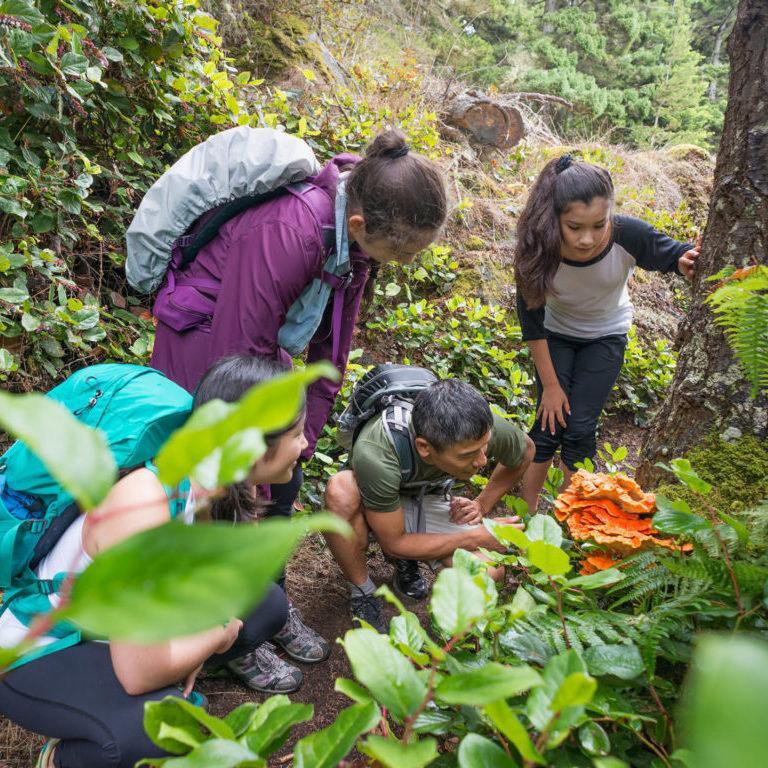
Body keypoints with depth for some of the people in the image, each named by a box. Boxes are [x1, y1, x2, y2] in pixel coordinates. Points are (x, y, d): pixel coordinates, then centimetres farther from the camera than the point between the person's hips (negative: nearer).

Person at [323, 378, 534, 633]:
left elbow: (525, 450, -2)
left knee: (489, 572, -25)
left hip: (428, 498, 3)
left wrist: (483, 505, -7)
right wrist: (476, 538, -25)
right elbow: (393, 543, -27)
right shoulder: (375, 455, -41)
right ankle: (363, 594, -13)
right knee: (341, 490, -40)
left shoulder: (485, 428, -29)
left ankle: (407, 564, 6)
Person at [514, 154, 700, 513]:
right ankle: (526, 514, 15)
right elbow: (531, 320, -20)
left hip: (606, 336, 0)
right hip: (556, 334, 0)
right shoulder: (538, 248, -33)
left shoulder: (629, 235, -33)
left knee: (579, 427, -4)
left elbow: (675, 255, -13)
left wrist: (688, 261, -39)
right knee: (549, 423, -4)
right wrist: (550, 385, -13)